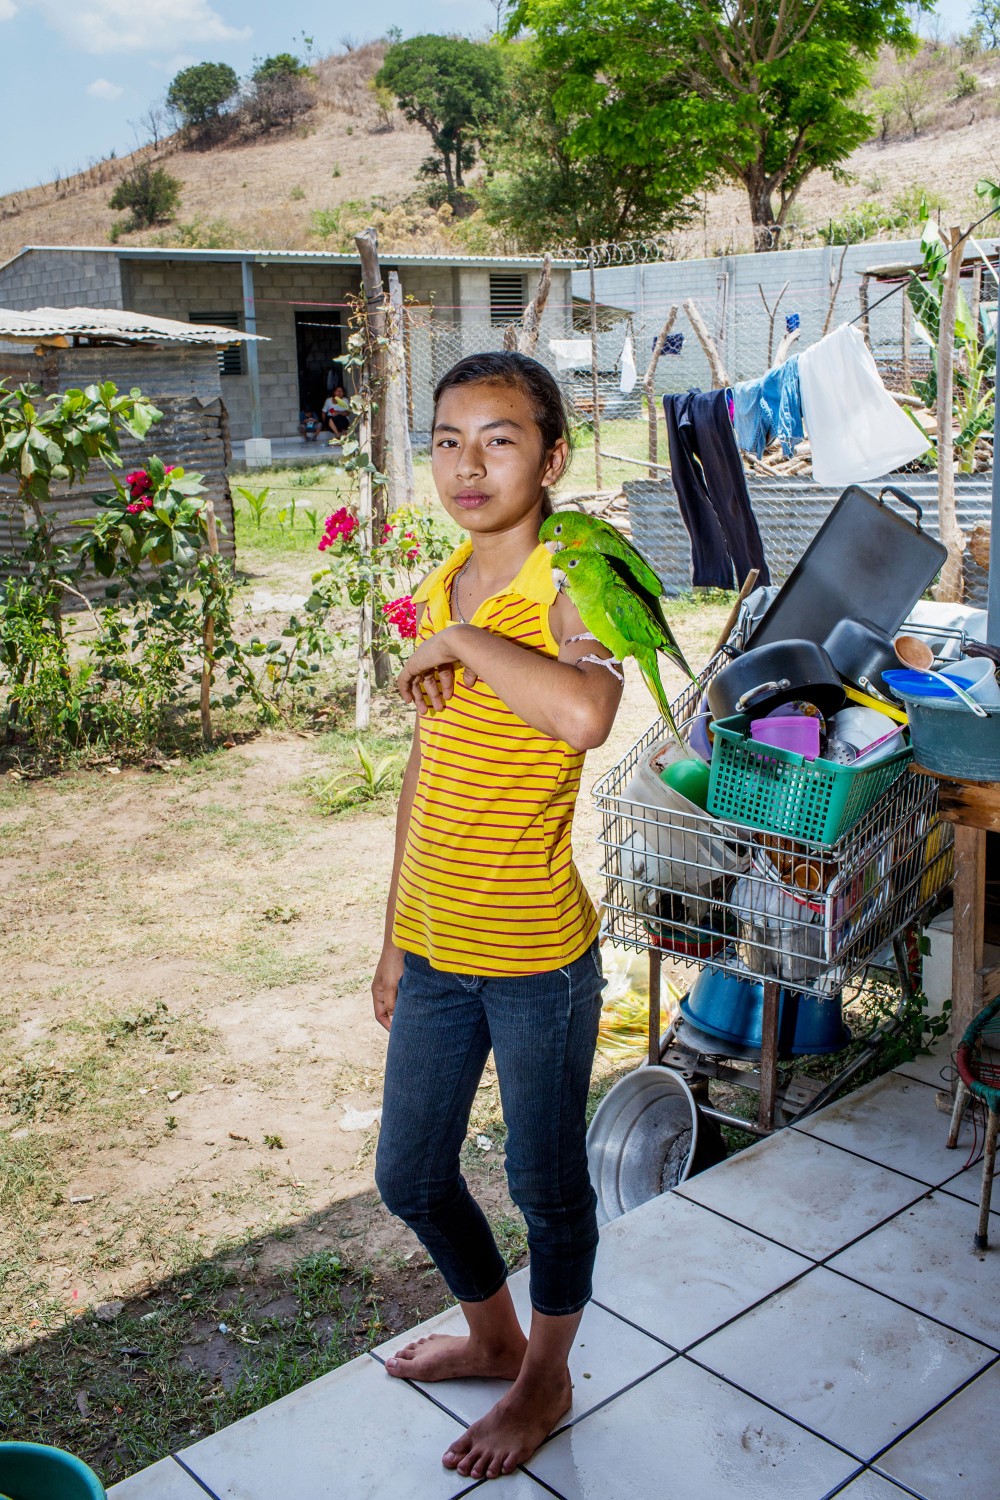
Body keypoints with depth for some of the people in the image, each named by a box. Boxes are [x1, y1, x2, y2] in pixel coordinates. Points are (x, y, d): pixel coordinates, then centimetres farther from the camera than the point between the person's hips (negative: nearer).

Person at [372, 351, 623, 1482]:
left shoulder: (568, 591, -17)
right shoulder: (440, 592, 5)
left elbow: (586, 714, -42)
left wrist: (461, 643, -27)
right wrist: (395, 939, 15)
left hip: (536, 958, -7)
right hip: (434, 949, 7)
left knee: (546, 1184, 14)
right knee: (409, 1175, 20)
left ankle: (545, 1380, 40)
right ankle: (495, 1336, 47)